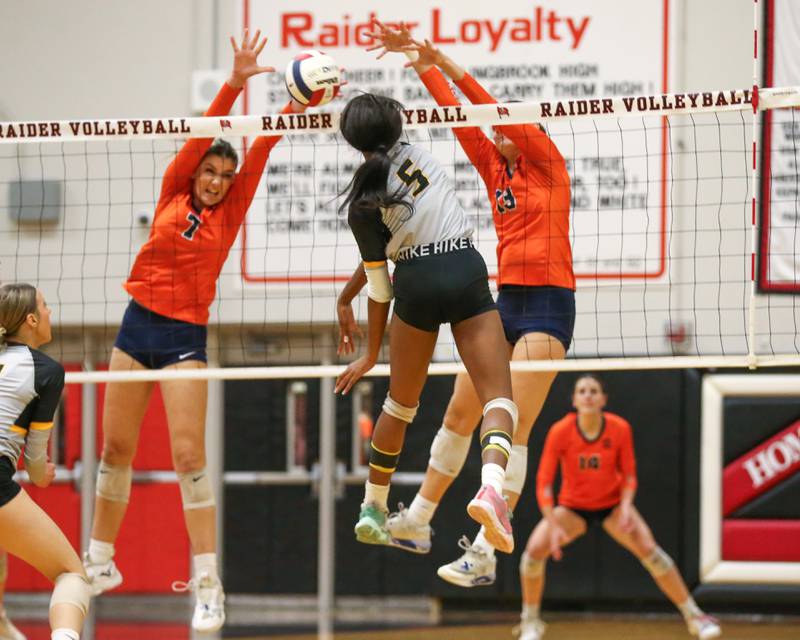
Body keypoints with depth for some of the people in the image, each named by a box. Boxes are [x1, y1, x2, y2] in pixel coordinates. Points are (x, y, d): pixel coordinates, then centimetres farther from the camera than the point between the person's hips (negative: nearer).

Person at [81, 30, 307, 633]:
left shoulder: (230, 213, 2)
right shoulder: (172, 195, 4)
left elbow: (260, 150, -6)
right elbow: (200, 136, -6)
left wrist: (296, 103, -16)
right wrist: (234, 84, -18)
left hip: (185, 337, -3)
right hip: (137, 326, 3)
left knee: (189, 454, -12)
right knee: (115, 448, 9)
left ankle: (208, 584, -12)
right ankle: (100, 562, 22)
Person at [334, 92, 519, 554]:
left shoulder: (363, 205, -1)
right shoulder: (413, 153, 7)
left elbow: (379, 285, 3)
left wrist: (372, 353, 14)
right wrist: (350, 288, 27)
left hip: (417, 282, 0)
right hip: (467, 272, 0)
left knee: (401, 404, 20)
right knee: (499, 399, -6)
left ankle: (373, 509, 29)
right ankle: (492, 485, -34)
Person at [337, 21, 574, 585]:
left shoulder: (547, 162, -4)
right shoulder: (495, 169, 14)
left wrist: (446, 63, -21)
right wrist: (426, 67, -2)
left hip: (548, 303, -8)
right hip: (506, 299, 8)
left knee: (511, 426, -12)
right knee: (459, 412, 11)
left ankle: (485, 554, -15)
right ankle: (418, 522, 22)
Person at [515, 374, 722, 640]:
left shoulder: (620, 429, -18)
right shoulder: (560, 432, -22)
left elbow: (628, 475, -6)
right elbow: (544, 483, -20)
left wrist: (625, 506, -25)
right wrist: (554, 526, -31)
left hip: (612, 504, 0)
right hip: (572, 506, 0)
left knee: (649, 550, -18)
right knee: (534, 550, -20)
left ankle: (694, 617, -7)